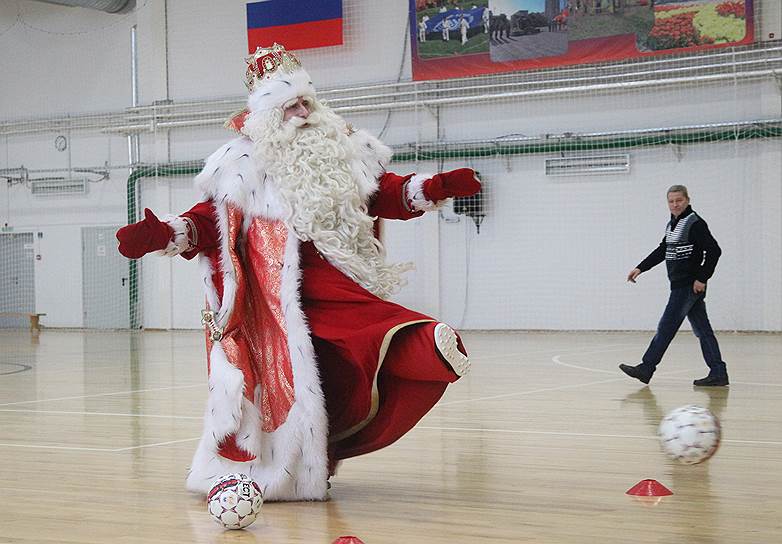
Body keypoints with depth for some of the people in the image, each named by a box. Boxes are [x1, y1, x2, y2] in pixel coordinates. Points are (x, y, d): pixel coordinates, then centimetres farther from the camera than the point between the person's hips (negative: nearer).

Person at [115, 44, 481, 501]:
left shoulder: (343, 152, 13)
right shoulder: (247, 166, 0)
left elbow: (389, 194, 16)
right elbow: (210, 221, -3)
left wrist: (437, 188, 1)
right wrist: (160, 234, -19)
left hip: (342, 284, 4)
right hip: (285, 295, -4)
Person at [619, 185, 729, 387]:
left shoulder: (695, 223, -12)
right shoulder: (672, 224, 15)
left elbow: (714, 251, -17)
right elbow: (662, 251, 25)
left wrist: (702, 278, -18)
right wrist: (640, 268, 19)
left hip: (690, 286, -9)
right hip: (681, 285, 9)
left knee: (666, 327, -5)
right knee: (702, 330, 8)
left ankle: (646, 368, 0)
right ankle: (718, 374, 9)